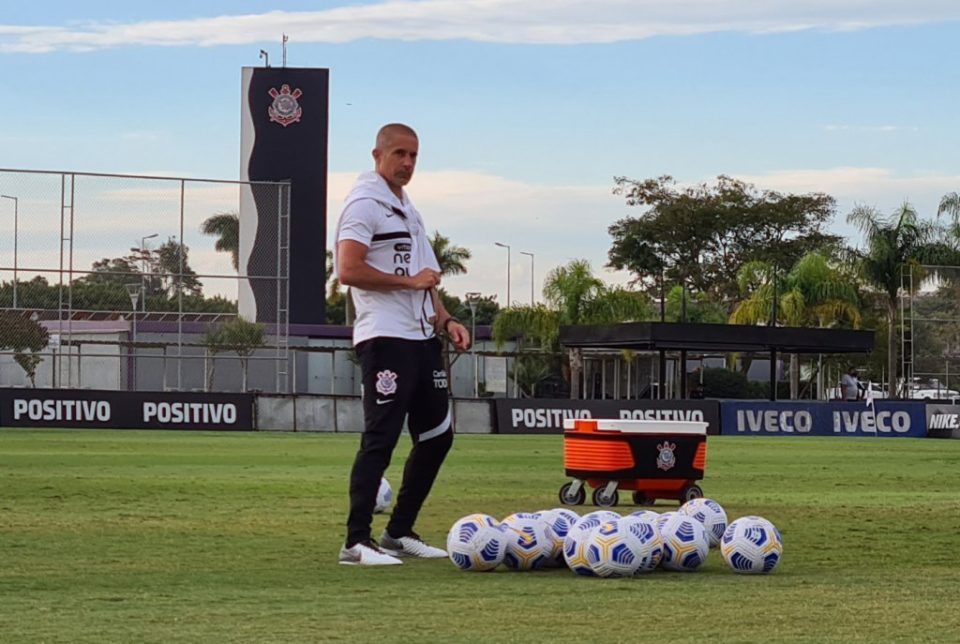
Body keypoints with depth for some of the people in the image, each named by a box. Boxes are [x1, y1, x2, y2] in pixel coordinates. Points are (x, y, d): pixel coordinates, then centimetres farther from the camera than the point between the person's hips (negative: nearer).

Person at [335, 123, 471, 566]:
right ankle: (357, 542, -9)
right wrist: (409, 281, -14)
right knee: (380, 439, -11)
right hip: (385, 340, -9)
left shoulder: (408, 210, 21)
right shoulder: (365, 204, -8)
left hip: (421, 338, 9)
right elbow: (348, 270, -19)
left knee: (436, 435, 12)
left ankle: (399, 532, 20)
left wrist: (445, 320, 13)